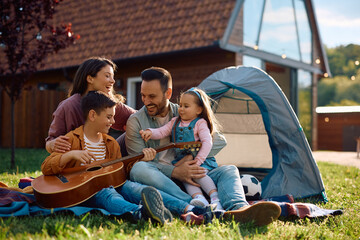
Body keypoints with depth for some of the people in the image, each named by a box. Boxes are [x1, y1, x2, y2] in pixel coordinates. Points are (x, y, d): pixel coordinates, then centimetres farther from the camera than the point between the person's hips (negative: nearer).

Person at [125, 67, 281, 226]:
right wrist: (174, 172, -22)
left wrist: (192, 157, -12)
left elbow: (219, 141, 5)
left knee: (229, 171, -16)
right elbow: (139, 162, -7)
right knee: (140, 168, -35)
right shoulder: (135, 121, 3)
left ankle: (238, 209, -52)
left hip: (189, 179, 3)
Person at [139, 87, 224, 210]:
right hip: (181, 161, 4)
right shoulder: (175, 122, 16)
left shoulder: (200, 123, -1)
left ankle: (215, 198, -34)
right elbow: (162, 131, 11)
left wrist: (197, 161, -17)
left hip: (201, 160, -4)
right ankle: (199, 197, -47)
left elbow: (207, 143, -10)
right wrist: (150, 132, -12)